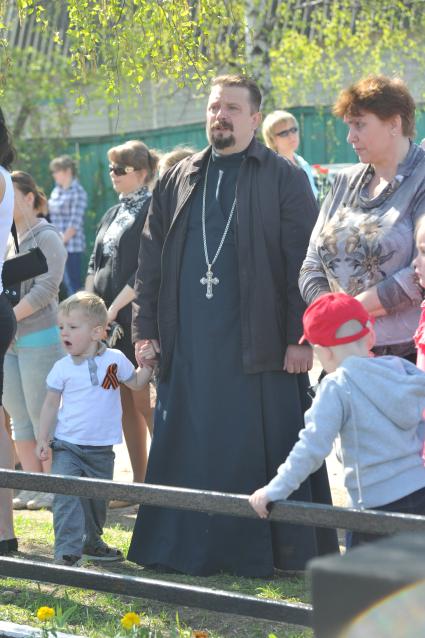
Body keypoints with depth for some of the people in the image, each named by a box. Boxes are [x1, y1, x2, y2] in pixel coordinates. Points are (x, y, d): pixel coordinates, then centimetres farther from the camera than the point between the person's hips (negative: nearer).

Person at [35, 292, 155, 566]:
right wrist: (43, 439, -3)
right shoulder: (63, 368, -5)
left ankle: (92, 542, 35)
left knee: (98, 499, 15)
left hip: (101, 448, 2)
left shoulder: (115, 359, -3)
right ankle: (67, 550, -15)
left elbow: (136, 383, 12)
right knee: (67, 497, -15)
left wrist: (148, 364, -6)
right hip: (67, 446, -2)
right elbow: (51, 404, 1)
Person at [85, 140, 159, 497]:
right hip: (107, 319, 8)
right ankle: (139, 482, 14)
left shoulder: (153, 211, -8)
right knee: (126, 403, 9)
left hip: (136, 318, -8)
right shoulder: (113, 214, 18)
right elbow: (95, 264, 17)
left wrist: (114, 307, -15)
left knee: (143, 400, -7)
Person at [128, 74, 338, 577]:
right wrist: (144, 329, 8)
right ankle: (185, 548, 12)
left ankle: (266, 553, 6)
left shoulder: (284, 180, 2)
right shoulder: (177, 182, 15)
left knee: (260, 450, -2)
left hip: (258, 344, -4)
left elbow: (304, 264, -2)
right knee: (187, 451, 4)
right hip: (187, 346, 4)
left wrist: (301, 338, -8)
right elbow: (150, 261, 16)